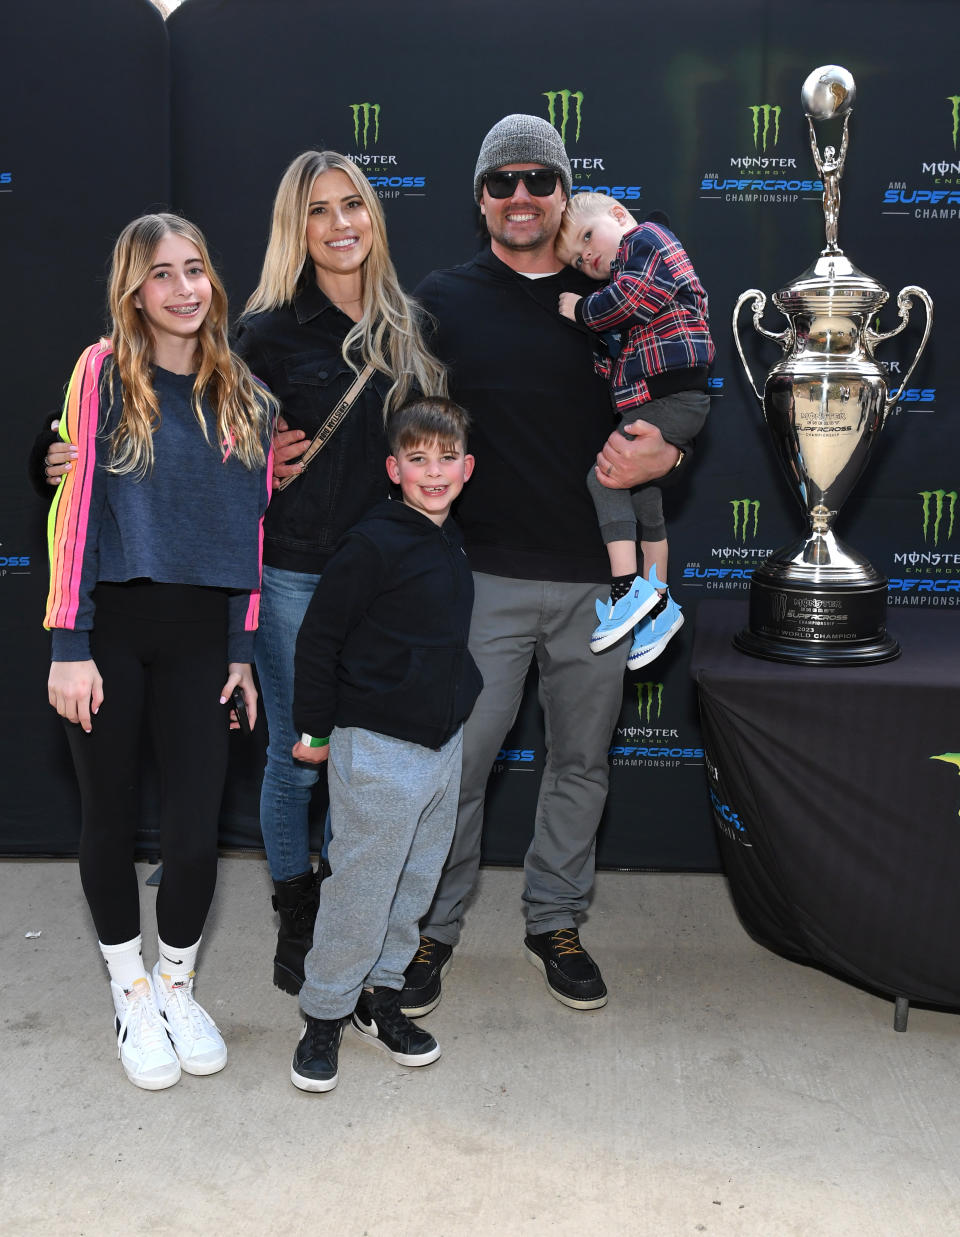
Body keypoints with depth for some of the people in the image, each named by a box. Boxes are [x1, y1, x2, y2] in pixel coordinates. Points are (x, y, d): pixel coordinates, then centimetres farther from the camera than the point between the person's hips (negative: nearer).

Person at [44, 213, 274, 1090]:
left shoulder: (245, 394, 6)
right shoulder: (104, 373, -4)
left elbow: (252, 524, 9)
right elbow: (74, 507, -7)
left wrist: (243, 647, 8)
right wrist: (69, 645, -11)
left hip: (202, 633, 2)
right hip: (112, 629, -2)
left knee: (196, 833, 0)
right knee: (112, 818, 10)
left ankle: (178, 986, 27)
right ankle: (131, 993, 32)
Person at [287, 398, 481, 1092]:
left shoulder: (453, 545, 9)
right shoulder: (374, 544, -15)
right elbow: (319, 637, -11)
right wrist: (314, 729, -8)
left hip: (444, 743, 8)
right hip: (378, 748, -8)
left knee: (416, 881, 16)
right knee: (361, 890, 0)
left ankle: (380, 996, 31)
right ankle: (325, 1015, 17)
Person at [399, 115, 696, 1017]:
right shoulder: (443, 300, 4)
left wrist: (662, 454, -8)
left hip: (599, 577, 3)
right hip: (487, 573, -2)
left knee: (580, 763, 13)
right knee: (457, 759, 2)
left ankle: (555, 924, 31)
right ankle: (433, 927, 22)